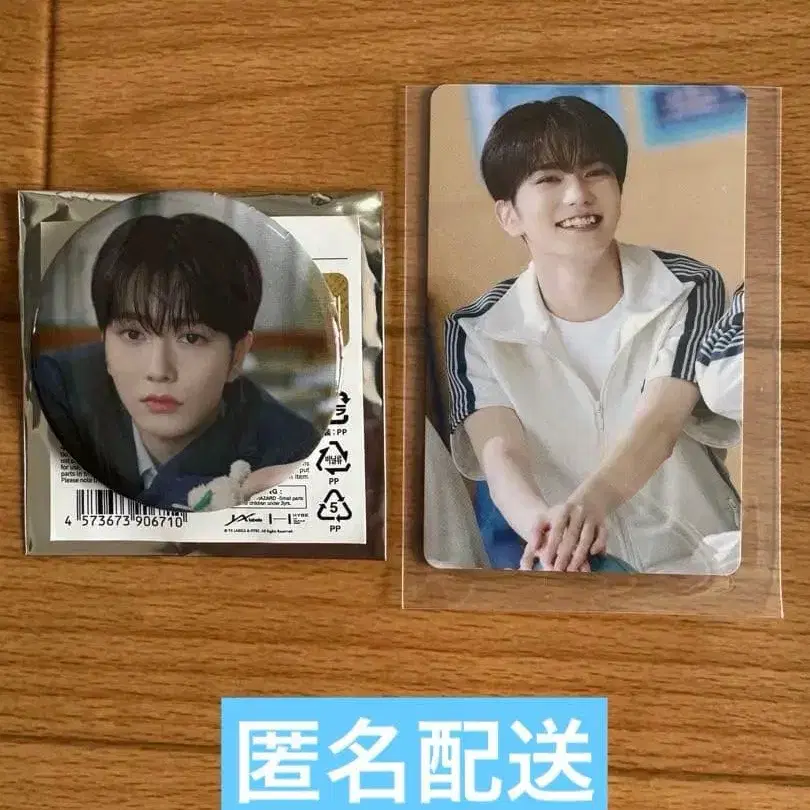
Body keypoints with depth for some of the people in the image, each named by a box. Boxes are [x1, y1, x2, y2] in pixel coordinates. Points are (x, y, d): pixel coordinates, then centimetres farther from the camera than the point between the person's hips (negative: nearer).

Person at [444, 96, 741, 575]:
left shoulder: (689, 290, -3)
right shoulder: (477, 333, -3)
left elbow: (659, 421, -17)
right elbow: (500, 455, -15)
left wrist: (588, 502, -37)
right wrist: (545, 525, -37)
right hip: (559, 562, 1)